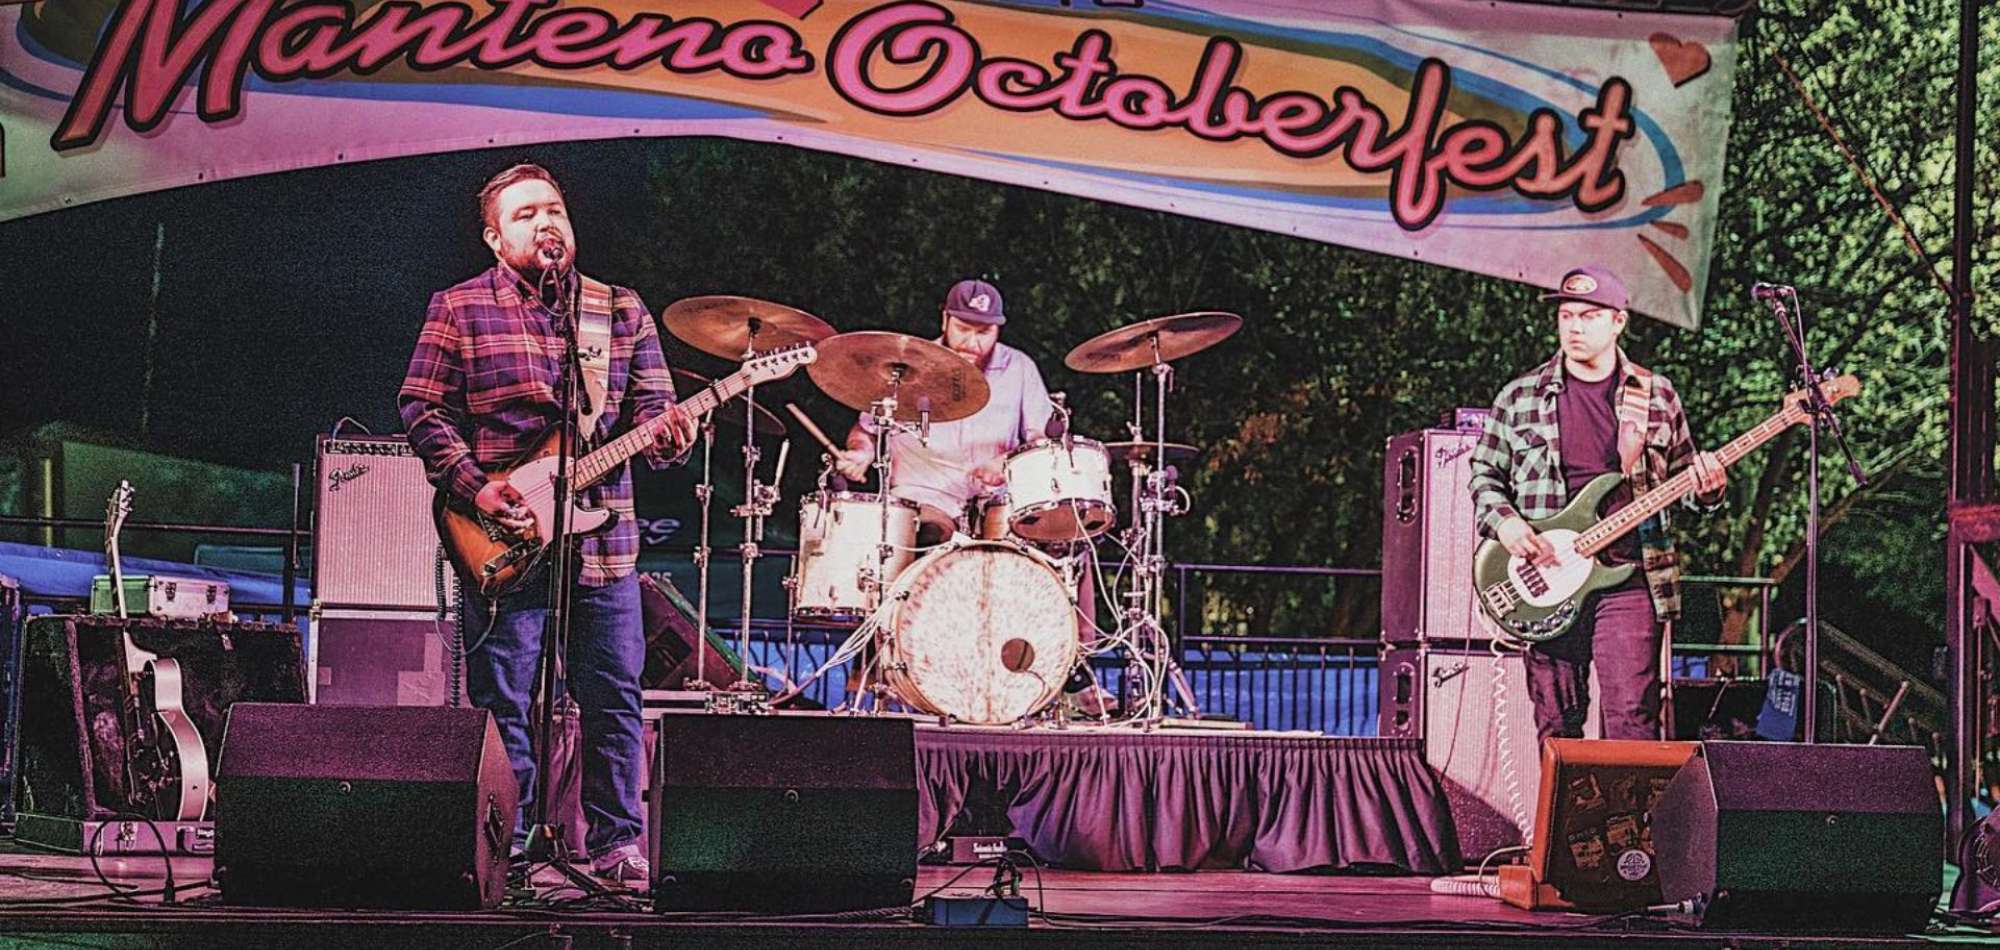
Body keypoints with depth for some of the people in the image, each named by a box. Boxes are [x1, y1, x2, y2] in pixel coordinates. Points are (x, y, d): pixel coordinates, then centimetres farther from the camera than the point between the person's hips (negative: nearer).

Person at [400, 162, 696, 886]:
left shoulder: (622, 311, 11)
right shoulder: (459, 309, 3)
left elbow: (652, 410, 9)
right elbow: (422, 409, -1)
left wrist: (666, 435, -15)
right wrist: (475, 487, -13)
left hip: (604, 539, 3)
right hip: (502, 540, -2)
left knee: (615, 701, 4)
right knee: (503, 705, 2)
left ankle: (616, 844, 14)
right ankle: (505, 850, 12)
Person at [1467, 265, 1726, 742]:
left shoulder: (1656, 396, 9)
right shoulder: (1520, 398, 8)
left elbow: (1683, 475, 17)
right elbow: (1484, 474, 12)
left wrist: (1705, 486, -5)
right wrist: (1503, 520, -6)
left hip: (1630, 577, -1)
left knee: (1633, 718, -8)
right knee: (1556, 725, 4)